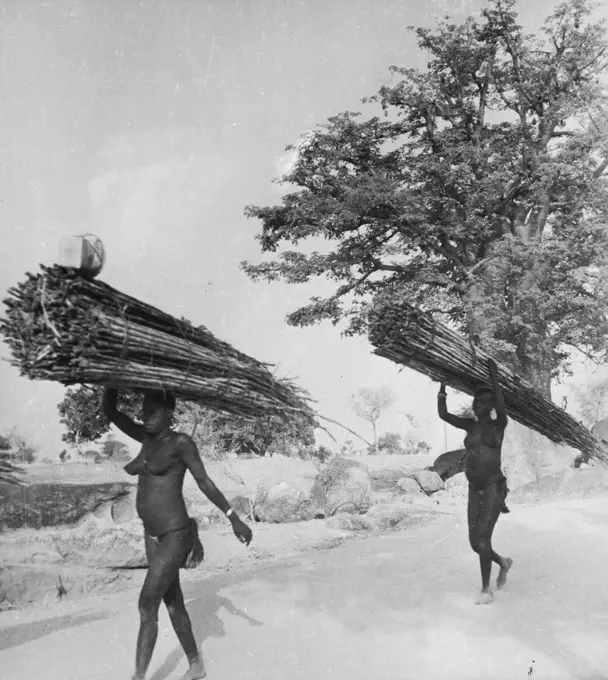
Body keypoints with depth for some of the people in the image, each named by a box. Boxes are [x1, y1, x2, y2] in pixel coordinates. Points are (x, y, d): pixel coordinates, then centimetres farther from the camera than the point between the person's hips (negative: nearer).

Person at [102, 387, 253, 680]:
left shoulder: (181, 442, -12)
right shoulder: (148, 437, 8)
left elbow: (205, 482, -10)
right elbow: (110, 413, 5)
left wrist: (234, 519, -11)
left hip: (175, 535, -8)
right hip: (153, 535, 8)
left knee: (147, 605, -8)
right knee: (172, 603, 16)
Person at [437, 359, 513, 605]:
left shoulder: (499, 424, -5)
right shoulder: (470, 425, 9)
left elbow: (501, 406, -26)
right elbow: (443, 415, 3)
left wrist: (494, 378, -32)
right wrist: (442, 387, -2)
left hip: (494, 486, -6)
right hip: (475, 489, 6)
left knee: (482, 539, -14)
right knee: (475, 543, 9)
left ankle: (486, 590, 0)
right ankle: (503, 562, 38)